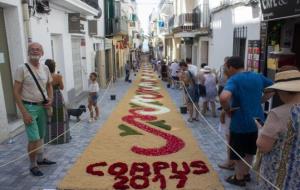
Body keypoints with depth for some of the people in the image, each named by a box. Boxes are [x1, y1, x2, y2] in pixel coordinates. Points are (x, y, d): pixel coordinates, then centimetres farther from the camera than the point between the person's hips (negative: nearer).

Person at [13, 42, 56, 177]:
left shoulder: (45, 68, 5)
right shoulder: (22, 69, -11)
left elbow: (49, 86, 18)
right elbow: (16, 92, -12)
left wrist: (50, 99, -1)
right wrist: (24, 112, -17)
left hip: (42, 106, 5)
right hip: (29, 107, -5)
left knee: (41, 136, 17)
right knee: (34, 139, -4)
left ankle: (40, 159, 35)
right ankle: (33, 165, 15)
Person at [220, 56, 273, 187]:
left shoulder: (234, 80, -18)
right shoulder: (258, 77, 3)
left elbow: (223, 97, -37)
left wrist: (227, 110, -18)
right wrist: (260, 100, 11)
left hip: (240, 123, -7)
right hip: (257, 121, 7)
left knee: (238, 153, 13)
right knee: (250, 151, 23)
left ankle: (239, 178, 28)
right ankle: (246, 174, 39)